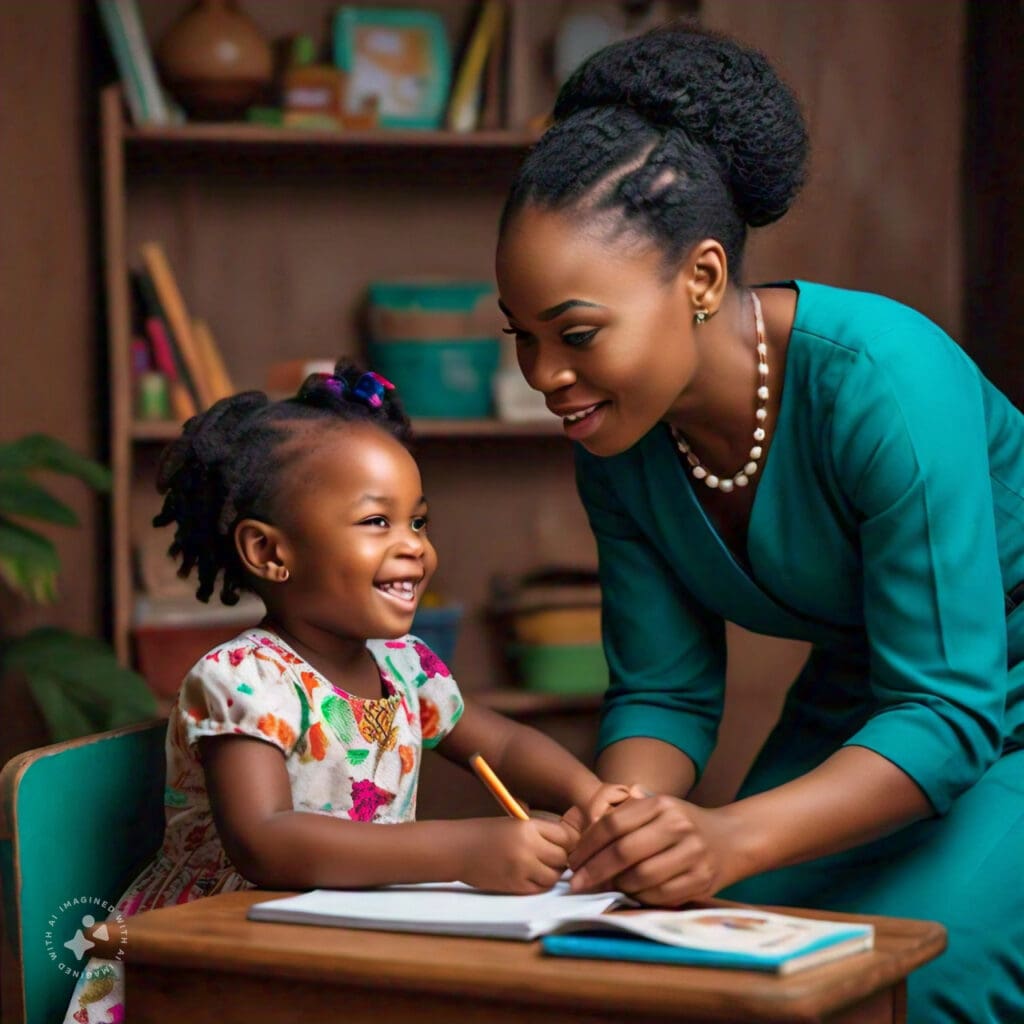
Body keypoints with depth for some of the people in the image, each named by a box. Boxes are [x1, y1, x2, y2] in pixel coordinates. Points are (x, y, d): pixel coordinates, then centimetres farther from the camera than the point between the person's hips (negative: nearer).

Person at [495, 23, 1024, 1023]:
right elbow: (662, 691, -4)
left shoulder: (885, 379, -31)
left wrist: (733, 839, -44)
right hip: (855, 709, 6)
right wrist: (619, 835, -26)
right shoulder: (619, 438, -10)